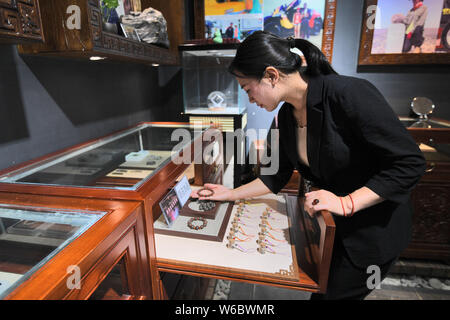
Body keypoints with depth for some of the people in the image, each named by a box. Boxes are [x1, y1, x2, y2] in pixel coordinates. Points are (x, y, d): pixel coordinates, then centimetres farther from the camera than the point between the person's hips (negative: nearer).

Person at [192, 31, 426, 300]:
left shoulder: (350, 94, -26)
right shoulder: (287, 116, -5)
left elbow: (411, 163, -22)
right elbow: (278, 178, 3)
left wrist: (348, 203, -29)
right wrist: (231, 194, 2)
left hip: (374, 228, -5)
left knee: (335, 294, 8)